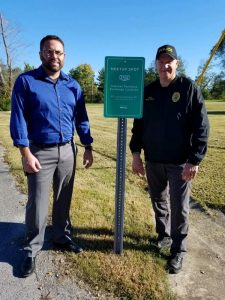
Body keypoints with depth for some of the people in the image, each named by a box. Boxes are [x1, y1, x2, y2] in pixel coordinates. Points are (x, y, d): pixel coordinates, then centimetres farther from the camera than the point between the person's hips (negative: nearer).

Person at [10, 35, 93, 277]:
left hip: (67, 150, 4)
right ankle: (31, 249, 22)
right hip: (40, 152, -3)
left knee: (63, 200, 15)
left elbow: (81, 118, 10)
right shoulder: (26, 81, -4)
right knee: (37, 204, 4)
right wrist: (26, 153, -15)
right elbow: (18, 118, -8)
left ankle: (62, 237, 34)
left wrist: (88, 148, 7)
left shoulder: (72, 85, 7)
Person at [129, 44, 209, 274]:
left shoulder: (189, 88, -6)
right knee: (158, 202, 18)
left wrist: (194, 160, -15)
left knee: (179, 208, 6)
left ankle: (178, 250, 24)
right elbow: (138, 124, 9)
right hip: (153, 161, 4)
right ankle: (163, 235, 41)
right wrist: (136, 153, 2)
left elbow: (201, 127, -10)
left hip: (180, 162, -4)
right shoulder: (148, 91, 6)